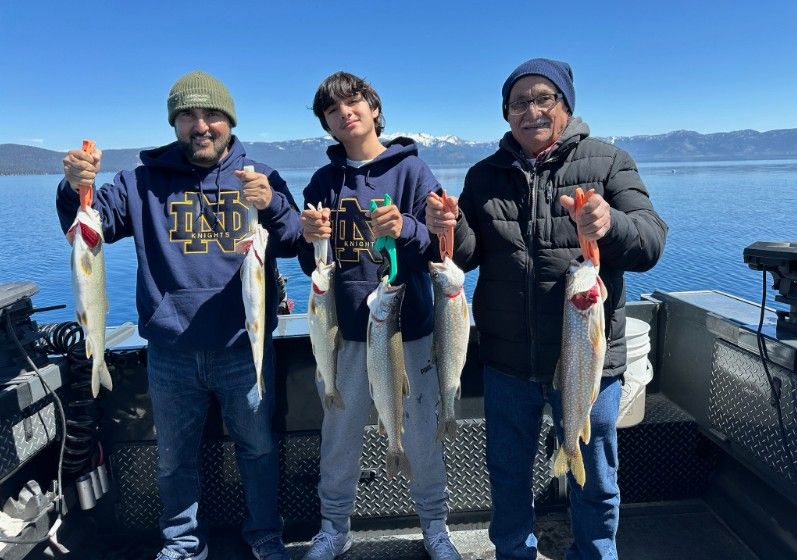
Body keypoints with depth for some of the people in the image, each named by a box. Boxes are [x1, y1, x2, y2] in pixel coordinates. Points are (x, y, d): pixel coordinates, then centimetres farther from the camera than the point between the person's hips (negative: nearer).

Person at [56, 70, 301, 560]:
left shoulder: (259, 176, 2)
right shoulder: (147, 181, 5)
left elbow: (292, 243, -9)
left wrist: (271, 205, -30)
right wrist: (76, 188, -22)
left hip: (244, 346, -1)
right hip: (171, 350, 1)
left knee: (259, 446, 13)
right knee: (175, 456, 16)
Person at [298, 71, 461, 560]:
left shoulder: (411, 170, -1)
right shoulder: (324, 181, 8)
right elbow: (312, 265, 9)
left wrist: (406, 229, -27)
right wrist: (311, 239, -13)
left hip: (409, 327, -2)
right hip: (345, 329, 3)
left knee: (422, 436, 8)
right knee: (340, 436, 12)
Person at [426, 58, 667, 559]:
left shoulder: (609, 163, -2)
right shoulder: (486, 175, 5)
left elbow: (651, 243, -12)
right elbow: (469, 256, 0)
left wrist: (611, 225, -34)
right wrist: (450, 230, -21)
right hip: (507, 362, 2)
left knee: (595, 481, 17)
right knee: (508, 473, 20)